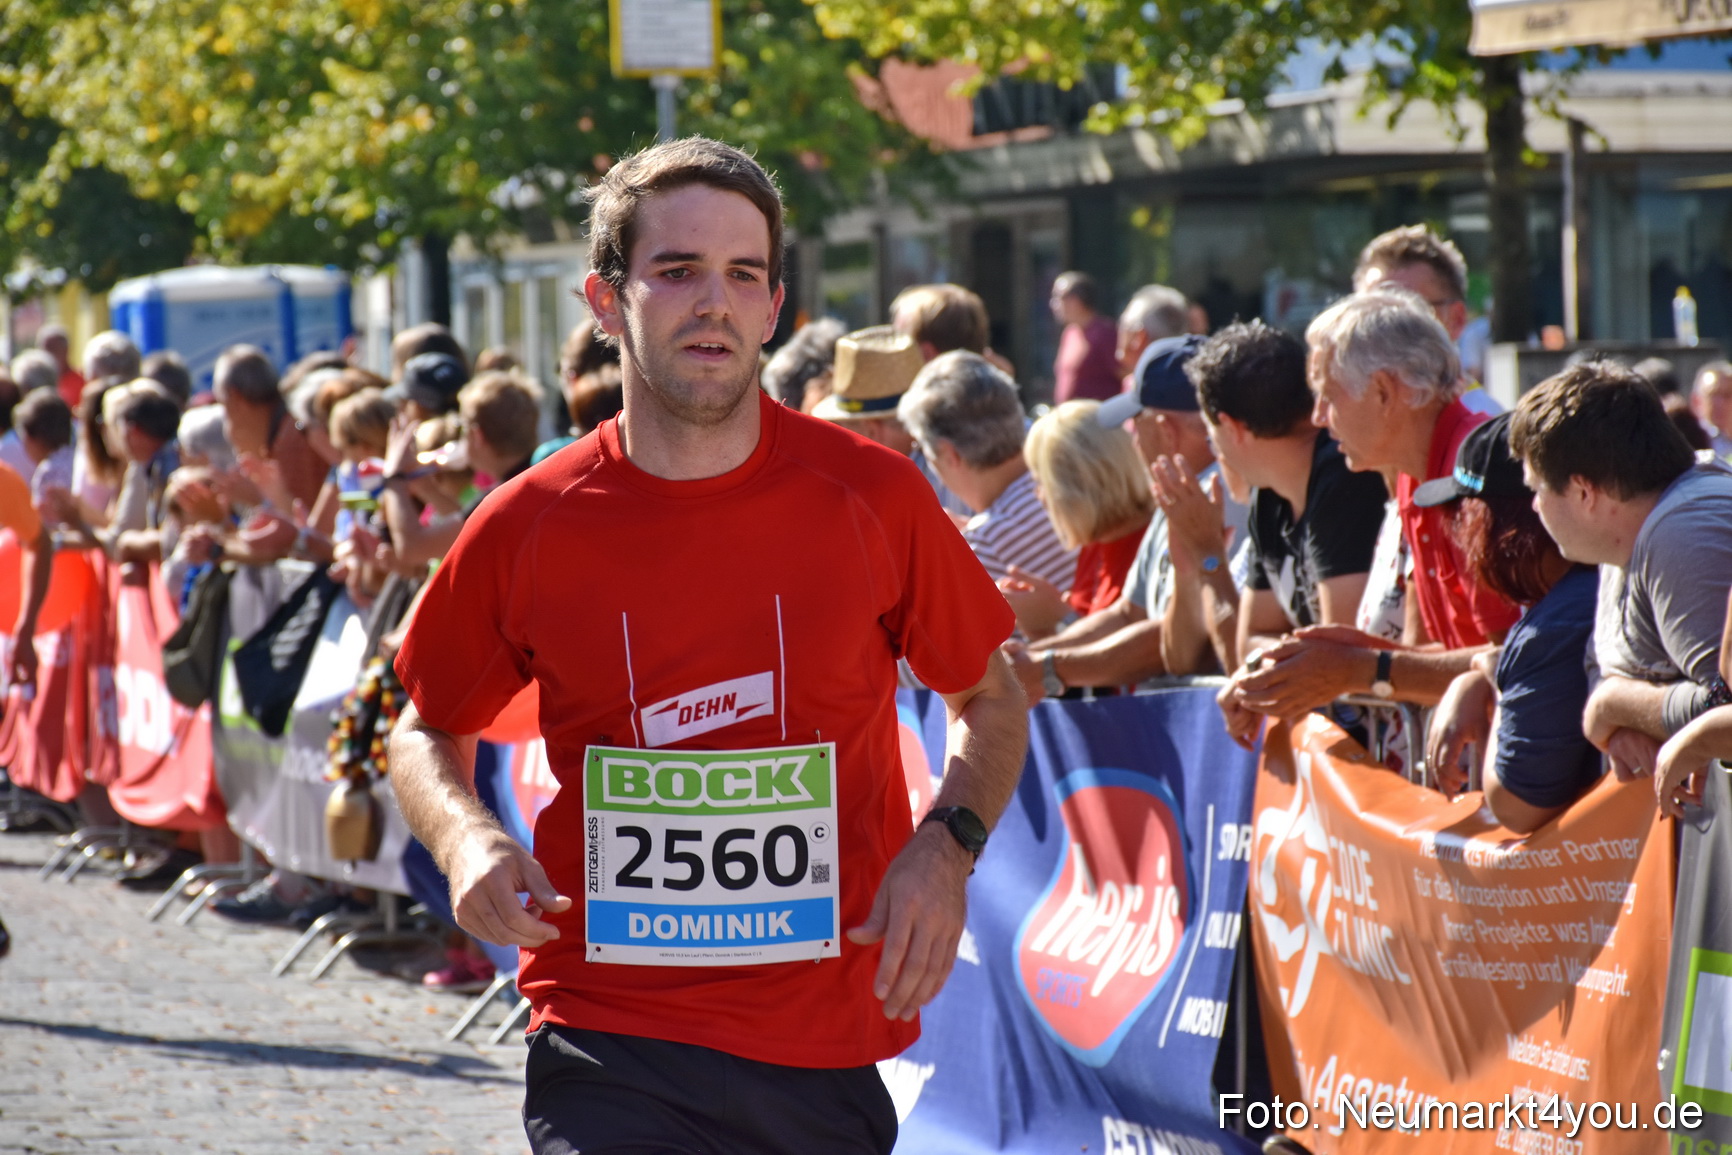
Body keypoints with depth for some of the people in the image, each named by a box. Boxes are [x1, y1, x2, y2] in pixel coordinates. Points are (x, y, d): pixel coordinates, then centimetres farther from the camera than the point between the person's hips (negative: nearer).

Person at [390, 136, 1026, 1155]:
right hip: (609, 1046, -1)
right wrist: (465, 836, -8)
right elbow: (428, 733, 13)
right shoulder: (527, 527, -3)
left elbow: (990, 698, 12)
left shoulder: (870, 496, -2)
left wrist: (947, 847, -6)